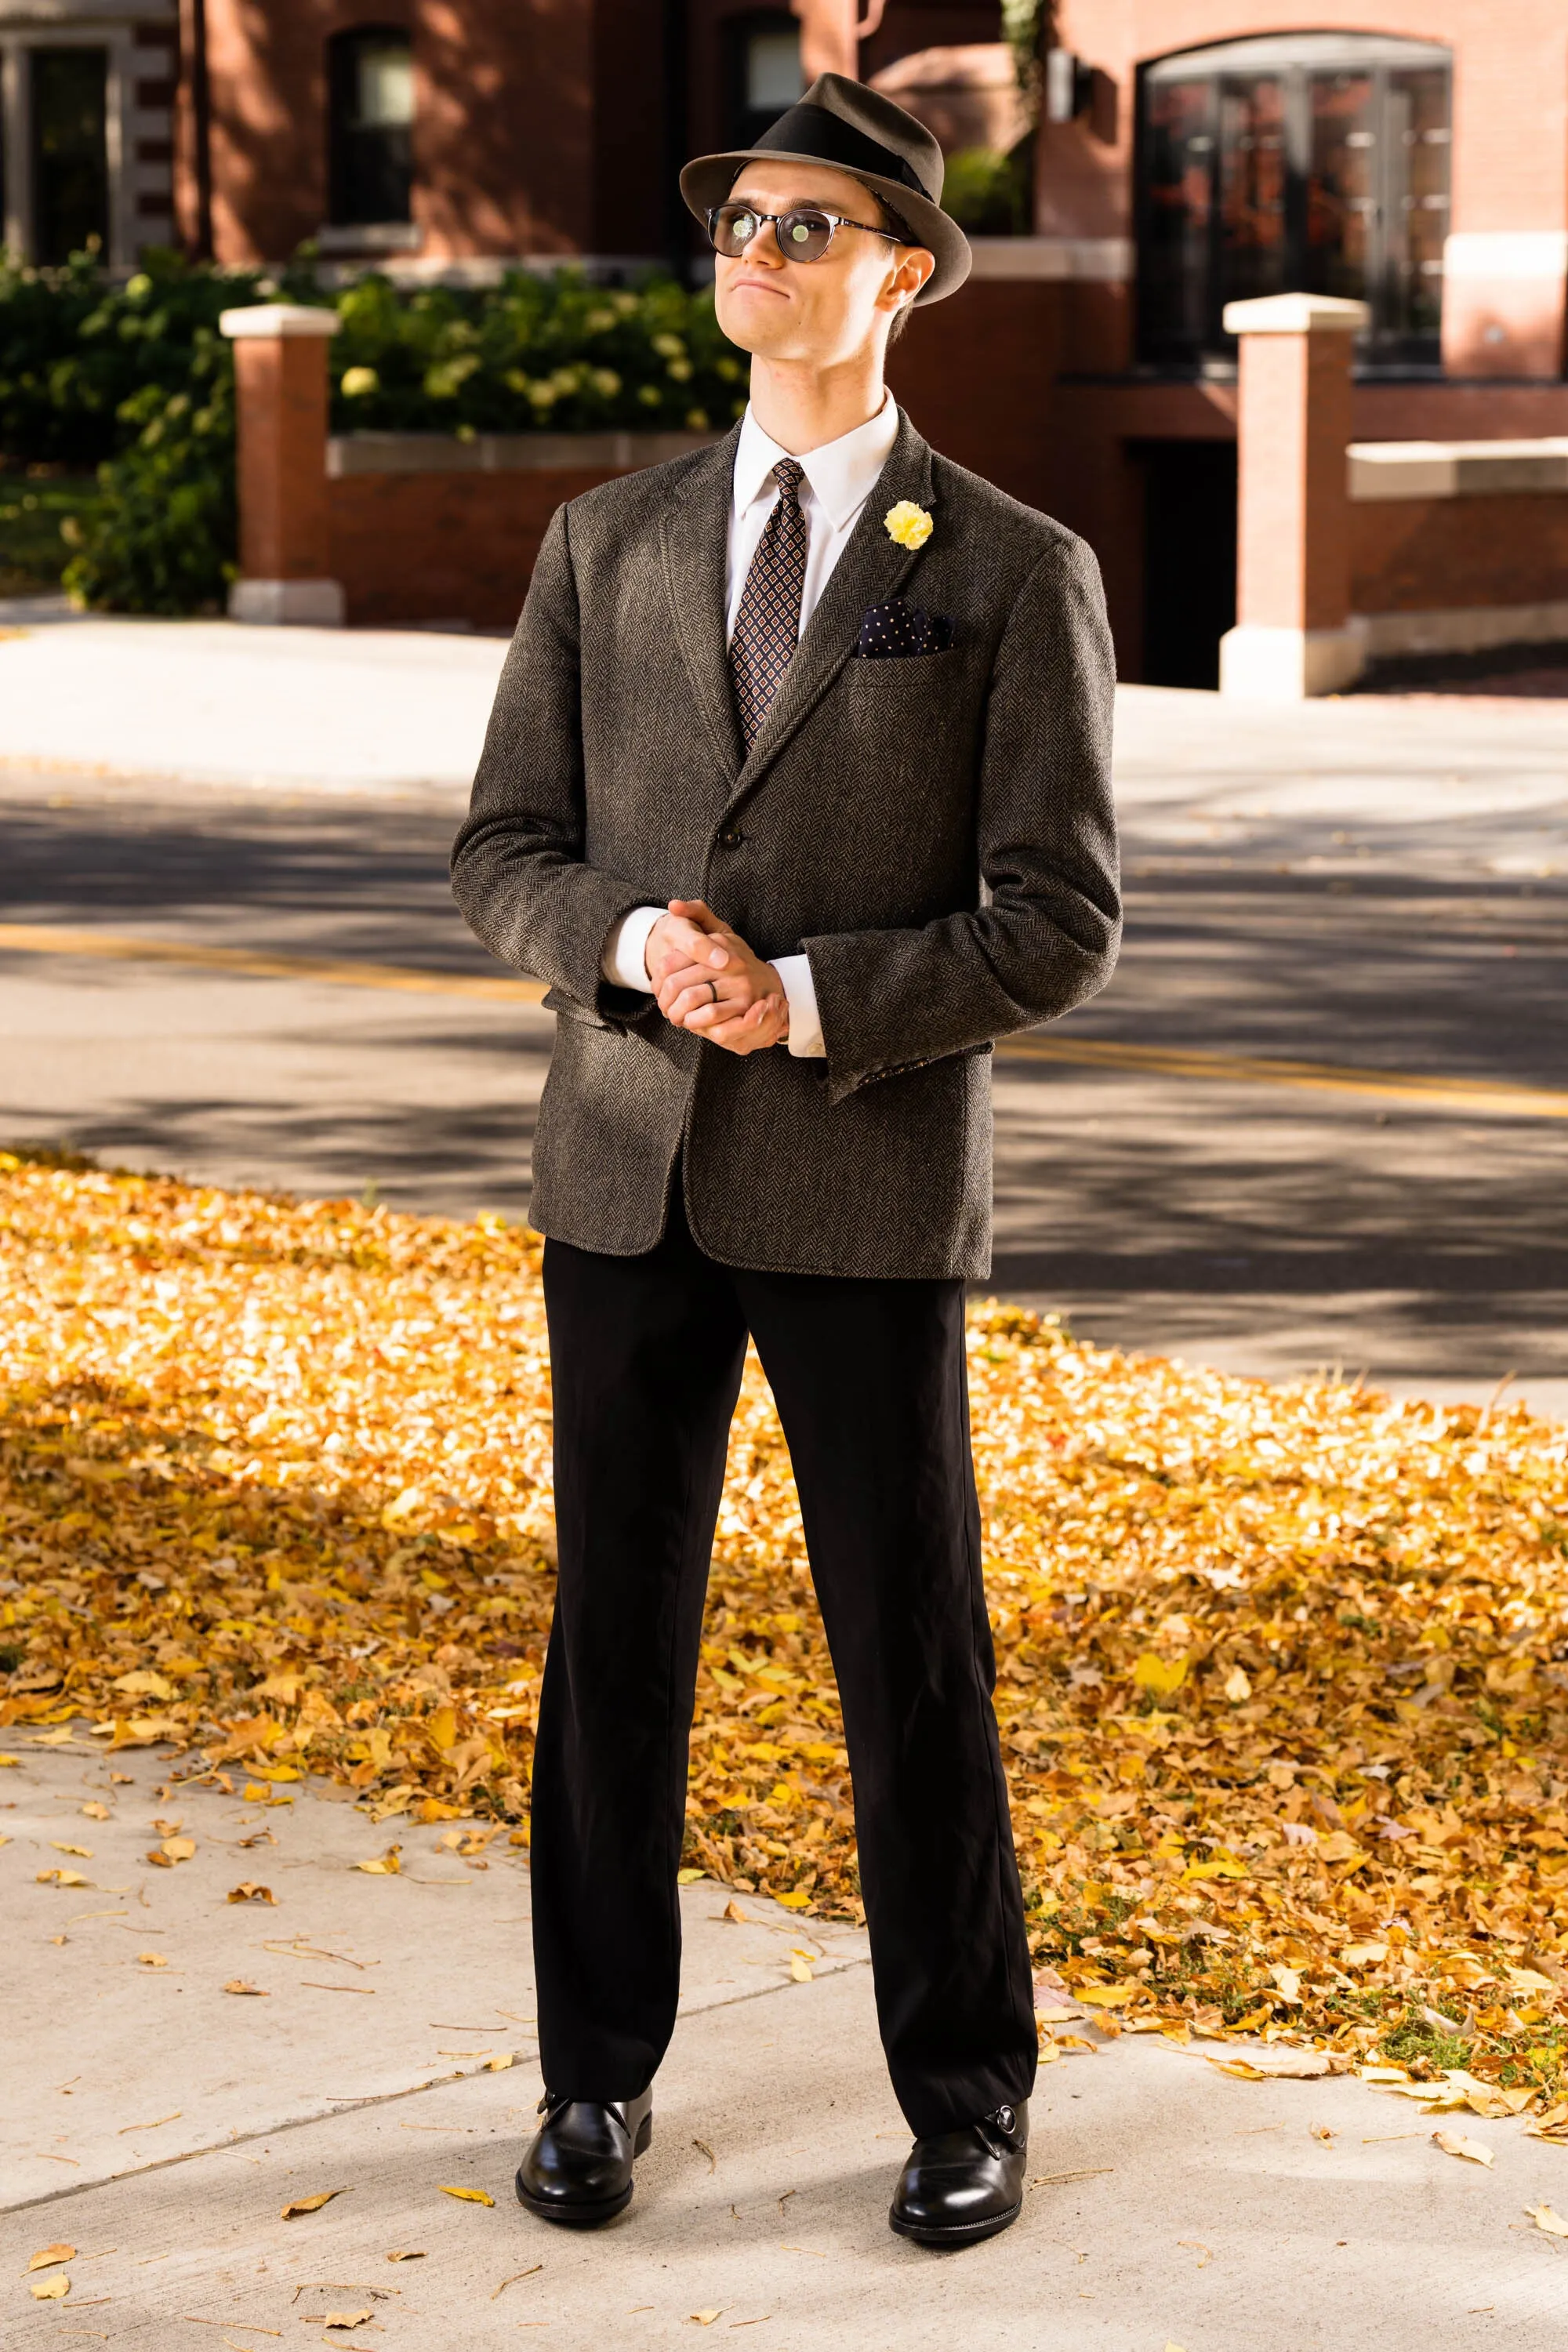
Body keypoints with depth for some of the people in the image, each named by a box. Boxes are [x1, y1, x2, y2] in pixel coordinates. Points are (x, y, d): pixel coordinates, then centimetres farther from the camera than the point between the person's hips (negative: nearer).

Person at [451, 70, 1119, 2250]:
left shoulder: (1017, 573, -2)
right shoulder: (606, 544, 9)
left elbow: (1062, 923, -6)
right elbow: (504, 852, 8)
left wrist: (812, 997, -18)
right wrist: (631, 942, -13)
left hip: (866, 1183, -3)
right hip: (624, 1169, 3)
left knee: (915, 1659, 3)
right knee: (615, 1636, 8)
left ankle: (967, 2104, 18)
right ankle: (600, 2077, 23)